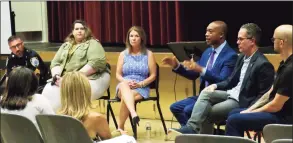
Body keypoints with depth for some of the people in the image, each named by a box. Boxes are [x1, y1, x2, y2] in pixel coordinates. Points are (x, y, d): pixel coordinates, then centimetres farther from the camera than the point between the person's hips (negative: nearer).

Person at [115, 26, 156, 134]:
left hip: (141, 88, -1)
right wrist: (126, 81, -12)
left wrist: (140, 84, -12)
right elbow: (118, 75, 10)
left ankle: (120, 127, -24)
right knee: (124, 85, -38)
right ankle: (133, 113, -60)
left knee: (125, 98, -34)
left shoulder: (148, 54, 7)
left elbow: (153, 75, 3)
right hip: (124, 86, 1)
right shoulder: (123, 54, 13)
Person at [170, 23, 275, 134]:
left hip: (243, 102, -8)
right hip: (231, 94, 8)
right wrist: (215, 86, 1)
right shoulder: (242, 58, 11)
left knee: (206, 112, -17)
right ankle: (192, 128, -26)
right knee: (205, 93, -16)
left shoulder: (263, 65, -18)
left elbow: (263, 96, -17)